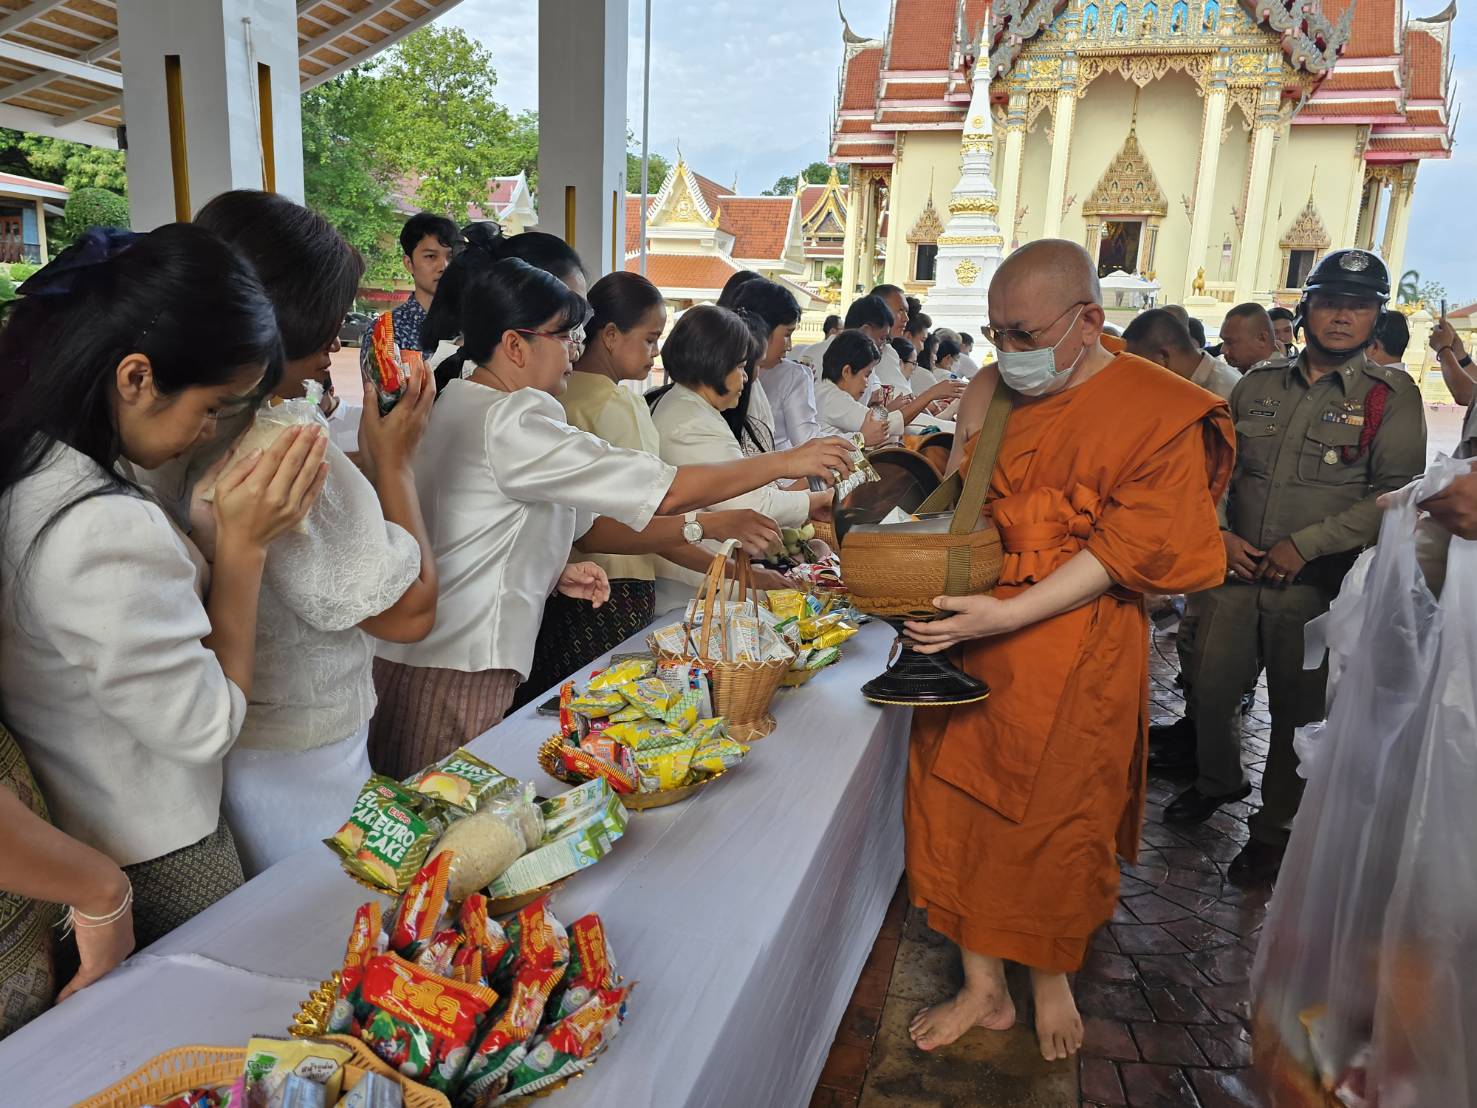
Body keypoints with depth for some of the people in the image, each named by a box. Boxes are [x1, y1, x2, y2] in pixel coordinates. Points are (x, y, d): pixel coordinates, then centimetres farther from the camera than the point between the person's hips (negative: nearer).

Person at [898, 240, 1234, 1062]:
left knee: (1058, 817, 10)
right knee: (961, 802, 7)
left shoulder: (1159, 411, -10)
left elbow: (1126, 549, -14)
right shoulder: (991, 391, 5)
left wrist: (1008, 615, -23)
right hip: (971, 628, 5)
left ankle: (1052, 978, 37)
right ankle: (984, 989, 26)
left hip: (1076, 653, -4)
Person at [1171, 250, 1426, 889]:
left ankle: (1275, 829, 30)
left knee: (1297, 713, 10)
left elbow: (1397, 494, -12)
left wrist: (1304, 544, -17)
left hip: (1318, 587, -3)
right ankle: (1218, 781, 40)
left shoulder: (1391, 396, -4)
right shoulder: (1257, 385, 6)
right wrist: (1219, 535, -5)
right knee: (1210, 689, 11)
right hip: (1235, 572, 3)